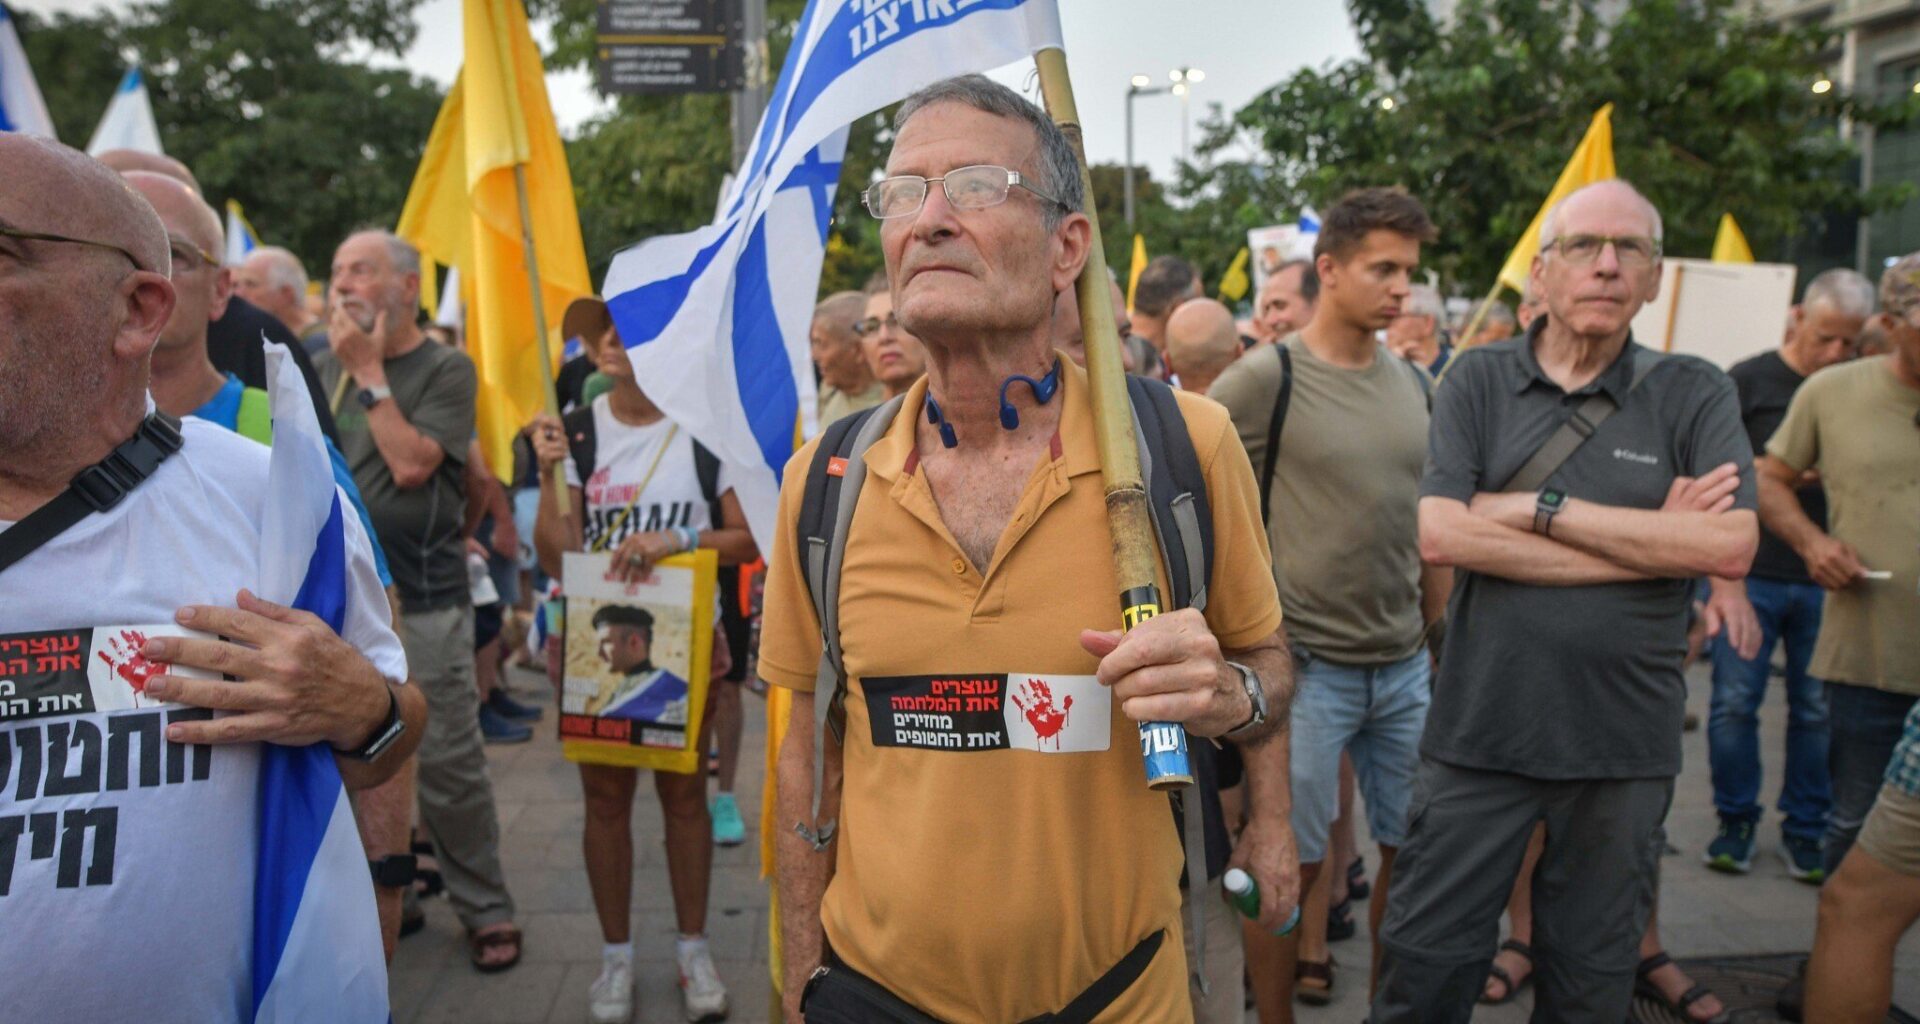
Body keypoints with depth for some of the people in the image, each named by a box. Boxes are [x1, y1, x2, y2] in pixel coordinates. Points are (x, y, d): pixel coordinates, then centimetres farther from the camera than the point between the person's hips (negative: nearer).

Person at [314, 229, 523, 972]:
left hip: (423, 603, -5)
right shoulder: (325, 366, 11)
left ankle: (485, 910, 12)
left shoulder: (445, 370, -4)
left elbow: (410, 463, -16)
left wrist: (369, 373, -12)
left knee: (449, 763, -2)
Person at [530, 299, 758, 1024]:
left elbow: (749, 540, -5)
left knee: (684, 793, 10)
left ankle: (693, 949, 27)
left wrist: (679, 538, -20)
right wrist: (548, 476, -15)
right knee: (606, 796, 9)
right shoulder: (574, 433, -1)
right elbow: (557, 559, -4)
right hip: (598, 639, 1)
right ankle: (616, 955, 26)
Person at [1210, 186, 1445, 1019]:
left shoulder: (1415, 385, 8)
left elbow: (1428, 529, 15)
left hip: (1406, 668, 6)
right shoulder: (1265, 378, -10)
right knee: (1292, 862, 4)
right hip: (1304, 667, -5)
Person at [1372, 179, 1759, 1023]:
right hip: (1479, 729, -1)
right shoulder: (1479, 380, 0)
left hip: (1625, 745, 1)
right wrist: (1649, 540, -13)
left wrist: (1541, 507, -15)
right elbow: (1440, 534, -14)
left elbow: (1732, 545, -13)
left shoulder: (1694, 394, 1)